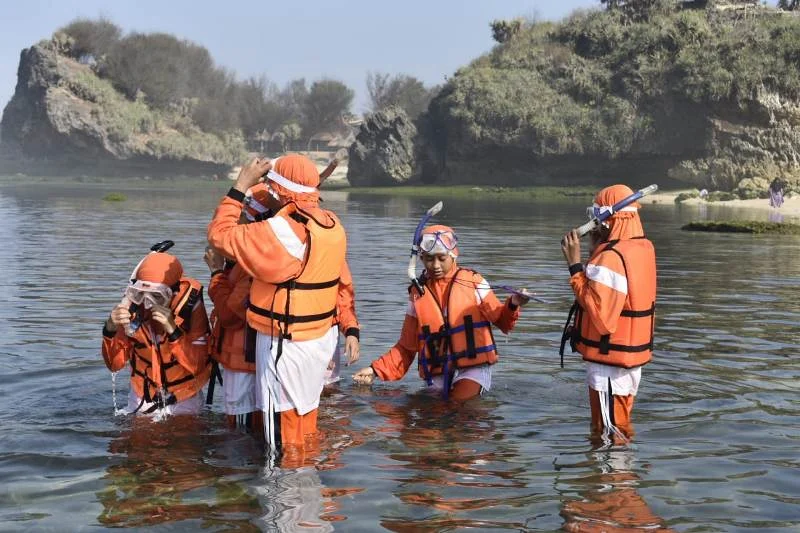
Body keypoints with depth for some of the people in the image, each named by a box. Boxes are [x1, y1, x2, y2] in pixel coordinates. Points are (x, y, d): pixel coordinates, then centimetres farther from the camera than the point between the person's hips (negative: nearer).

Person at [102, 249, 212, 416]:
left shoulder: (191, 309, -21)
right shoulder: (133, 308, -13)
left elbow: (198, 366, -25)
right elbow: (115, 364, -10)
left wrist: (172, 330, -36)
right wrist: (111, 330, -28)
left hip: (183, 402, -2)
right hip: (142, 400, 3)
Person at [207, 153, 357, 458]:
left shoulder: (278, 232, -23)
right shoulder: (333, 225, 3)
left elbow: (219, 235, -16)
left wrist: (241, 185, -10)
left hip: (286, 344, -8)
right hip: (323, 337, 9)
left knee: (284, 422, 3)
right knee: (306, 412, 21)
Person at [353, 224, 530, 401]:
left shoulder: (472, 282, 3)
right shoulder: (418, 293, 9)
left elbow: (501, 320, 4)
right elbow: (406, 347, 13)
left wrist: (512, 306, -18)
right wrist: (376, 370, 3)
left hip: (474, 367, -3)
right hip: (439, 376, 3)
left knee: (460, 401, -25)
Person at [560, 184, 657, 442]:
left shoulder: (611, 257, -22)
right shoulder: (644, 248, 6)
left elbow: (597, 310, -27)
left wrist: (575, 265, -22)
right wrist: (597, 250, 5)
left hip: (610, 358, -9)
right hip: (633, 352, 9)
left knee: (609, 434, 2)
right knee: (620, 426, 21)